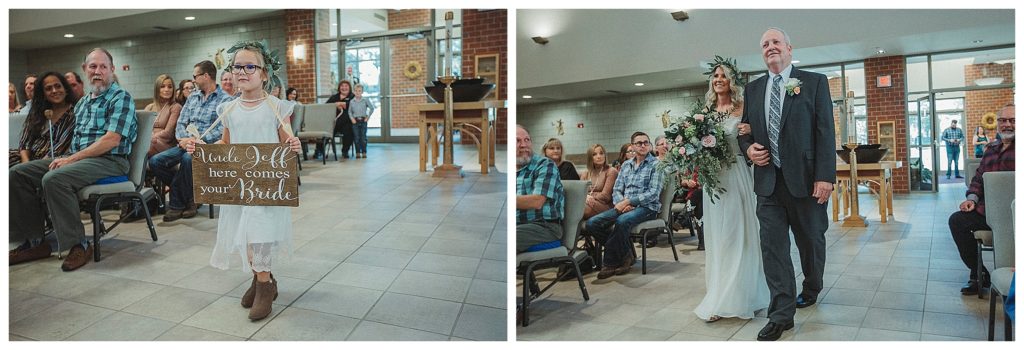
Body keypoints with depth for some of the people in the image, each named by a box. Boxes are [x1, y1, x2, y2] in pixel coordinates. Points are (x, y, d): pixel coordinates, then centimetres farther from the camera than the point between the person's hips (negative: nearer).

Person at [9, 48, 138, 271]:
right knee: (18, 173, 0)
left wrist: (72, 159, -17)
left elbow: (112, 139, -16)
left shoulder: (121, 98, -5)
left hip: (110, 161, -9)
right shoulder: (82, 103, 22)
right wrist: (67, 159, 1)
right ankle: (34, 240, 2)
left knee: (54, 179, -32)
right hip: (77, 158, 9)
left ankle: (79, 244, -22)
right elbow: (76, 139, 23)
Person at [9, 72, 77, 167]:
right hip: (31, 157, 6)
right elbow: (25, 141, 9)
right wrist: (26, 162, -10)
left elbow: (61, 148, -9)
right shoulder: (37, 112, 17)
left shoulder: (73, 113, 0)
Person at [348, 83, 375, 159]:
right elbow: (349, 111, 9)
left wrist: (368, 117, -1)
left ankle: (364, 152, 4)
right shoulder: (352, 102, 5)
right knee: (357, 138, 2)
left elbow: (371, 109, 4)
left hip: (363, 120, -1)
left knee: (363, 137, -2)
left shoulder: (366, 100, 1)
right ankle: (358, 152, 7)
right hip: (355, 121, 1)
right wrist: (352, 118, -4)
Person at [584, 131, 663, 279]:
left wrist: (628, 201, -17)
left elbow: (653, 193, -10)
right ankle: (626, 255, -7)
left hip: (646, 207, -6)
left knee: (622, 221, -38)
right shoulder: (626, 166, 19)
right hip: (625, 206, 6)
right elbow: (616, 190, 12)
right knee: (592, 223, -17)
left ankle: (611, 263, -20)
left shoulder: (656, 165, 1)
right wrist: (621, 203, -11)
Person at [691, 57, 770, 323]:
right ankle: (721, 298, 18)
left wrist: (749, 134, -22)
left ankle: (734, 298, 5)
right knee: (716, 237, 8)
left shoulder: (742, 109, -1)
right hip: (712, 177, 5)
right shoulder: (706, 111, 11)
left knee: (736, 234, -1)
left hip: (736, 176, -4)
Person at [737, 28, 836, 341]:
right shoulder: (752, 89, 11)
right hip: (768, 181, 3)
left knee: (811, 241, 13)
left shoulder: (815, 82, 0)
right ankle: (782, 314, 4)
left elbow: (826, 132, -6)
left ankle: (811, 289, 40)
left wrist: (825, 176, -14)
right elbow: (744, 129, 19)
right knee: (772, 246, -1)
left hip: (806, 180, -2)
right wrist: (748, 148, -4)